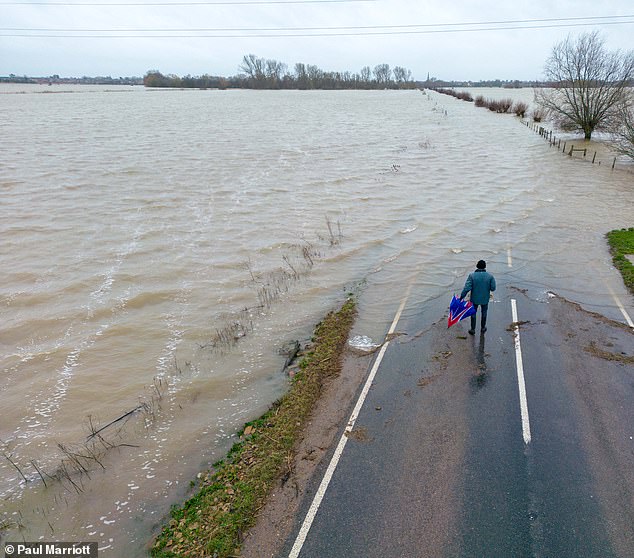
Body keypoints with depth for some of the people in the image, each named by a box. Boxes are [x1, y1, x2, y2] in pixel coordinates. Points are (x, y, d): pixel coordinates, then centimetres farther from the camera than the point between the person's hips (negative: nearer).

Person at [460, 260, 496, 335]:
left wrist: (462, 296, -13)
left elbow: (467, 288, -22)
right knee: (484, 313, 24)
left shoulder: (472, 275, -19)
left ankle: (473, 330, 26)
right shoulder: (490, 276, -14)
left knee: (473, 313, 18)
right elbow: (493, 288, -11)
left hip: (474, 298, -1)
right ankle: (483, 328, 39)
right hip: (485, 299, 1)